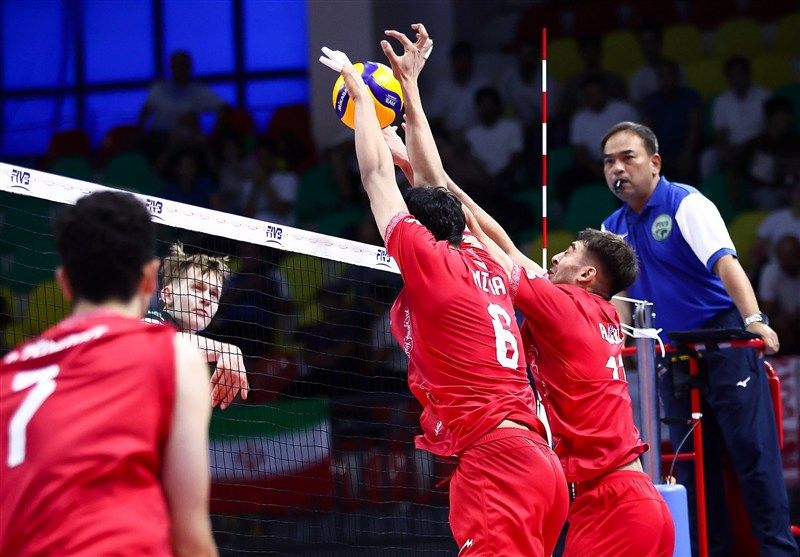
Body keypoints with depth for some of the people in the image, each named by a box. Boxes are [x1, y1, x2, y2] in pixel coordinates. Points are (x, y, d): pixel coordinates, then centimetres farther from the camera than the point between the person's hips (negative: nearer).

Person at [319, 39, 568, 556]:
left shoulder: (429, 261, 0)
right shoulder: (486, 265, 18)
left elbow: (377, 175, 8)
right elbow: (434, 184, 32)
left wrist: (360, 91, 19)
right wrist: (409, 88, 41)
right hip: (537, 458, 8)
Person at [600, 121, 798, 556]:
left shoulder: (685, 205, -9)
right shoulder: (613, 229, 10)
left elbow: (725, 262, -23)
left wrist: (753, 319, -37)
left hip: (724, 344, -6)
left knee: (752, 449, -9)